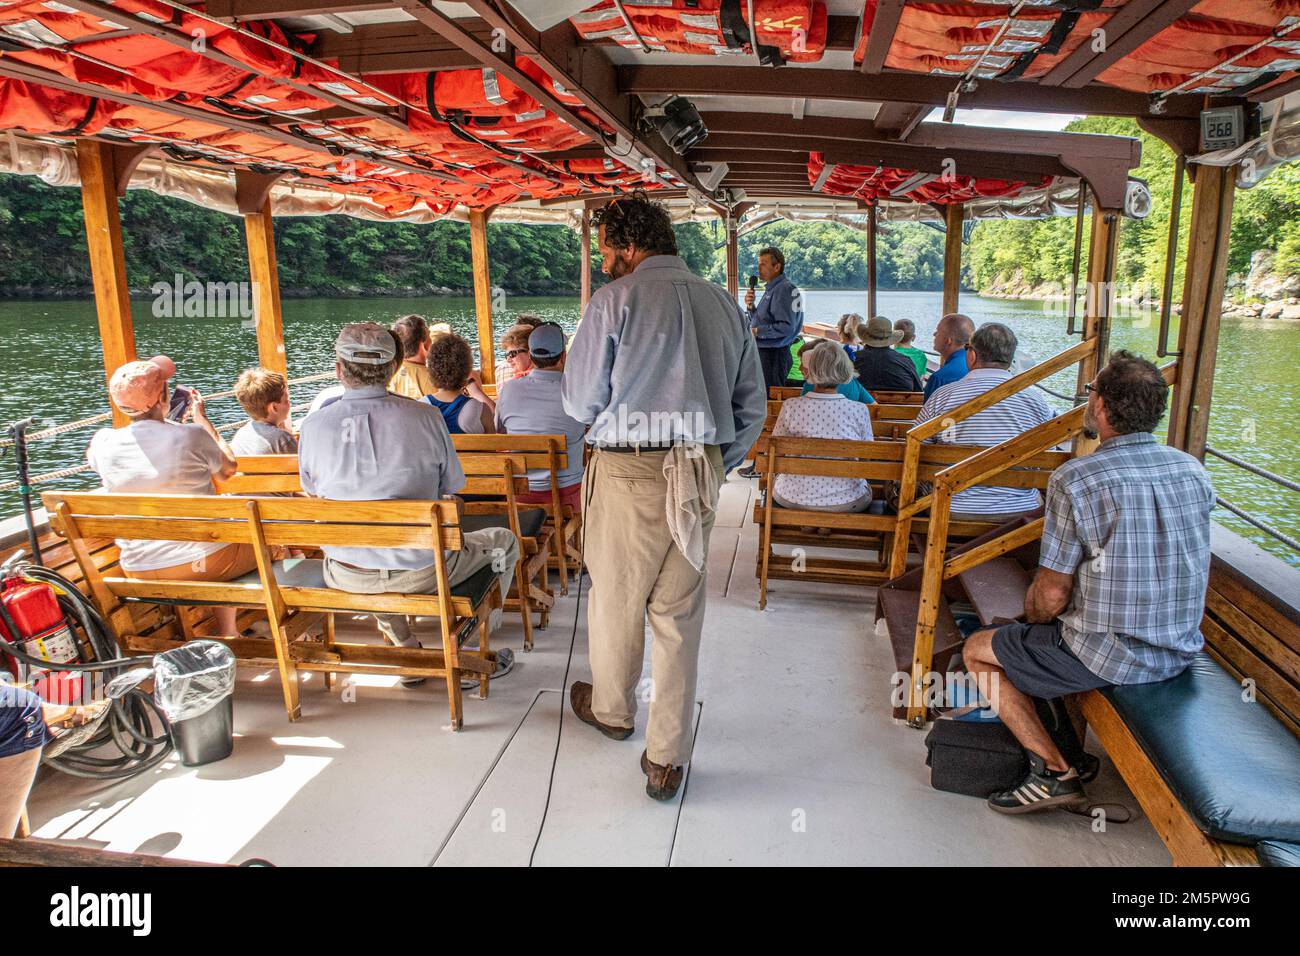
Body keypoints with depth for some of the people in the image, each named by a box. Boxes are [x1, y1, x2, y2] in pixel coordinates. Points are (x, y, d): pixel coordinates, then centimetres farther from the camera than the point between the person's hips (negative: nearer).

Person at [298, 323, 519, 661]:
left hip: (345, 578, 3)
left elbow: (315, 495, 10)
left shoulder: (313, 427, -7)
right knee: (503, 540, 23)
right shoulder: (425, 416, -13)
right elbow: (450, 493, -3)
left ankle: (404, 649, 39)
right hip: (420, 573, -3)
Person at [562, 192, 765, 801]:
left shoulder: (616, 299, -7)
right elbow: (753, 405, 10)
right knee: (679, 614, 10)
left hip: (630, 470, -4)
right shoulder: (723, 303, 9)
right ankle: (667, 758, 17)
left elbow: (580, 401, -4)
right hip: (702, 472, 5)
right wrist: (717, 466, 15)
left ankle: (611, 710, 40)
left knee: (616, 599, 16)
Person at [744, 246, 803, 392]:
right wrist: (751, 307, 4)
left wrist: (757, 331, -18)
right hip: (764, 351, 10)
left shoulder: (784, 289, -16)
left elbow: (786, 327, -24)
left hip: (773, 354, -10)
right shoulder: (771, 288, 16)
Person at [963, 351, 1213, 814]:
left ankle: (1056, 770, 5)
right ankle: (1064, 738, 32)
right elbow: (1175, 568, 13)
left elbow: (1052, 593, -17)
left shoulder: (1075, 479, -19)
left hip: (1110, 655, -7)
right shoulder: (1194, 471, 1)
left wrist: (1031, 616, 6)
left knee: (978, 650, 11)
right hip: (1181, 653, 7)